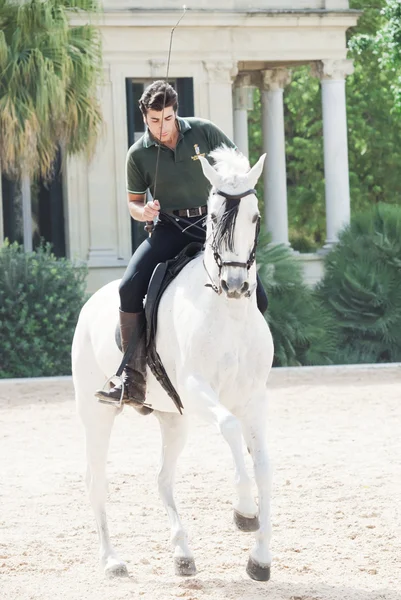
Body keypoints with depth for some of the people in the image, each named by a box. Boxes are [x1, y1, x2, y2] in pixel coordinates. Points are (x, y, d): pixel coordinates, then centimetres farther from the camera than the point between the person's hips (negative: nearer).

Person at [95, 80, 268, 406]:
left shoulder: (203, 132, -2)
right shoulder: (139, 154, 0)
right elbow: (133, 202, 12)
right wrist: (143, 211, -12)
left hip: (213, 222, 0)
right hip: (170, 229, 0)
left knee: (256, 298, -12)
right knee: (130, 287, -25)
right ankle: (133, 381, -21)